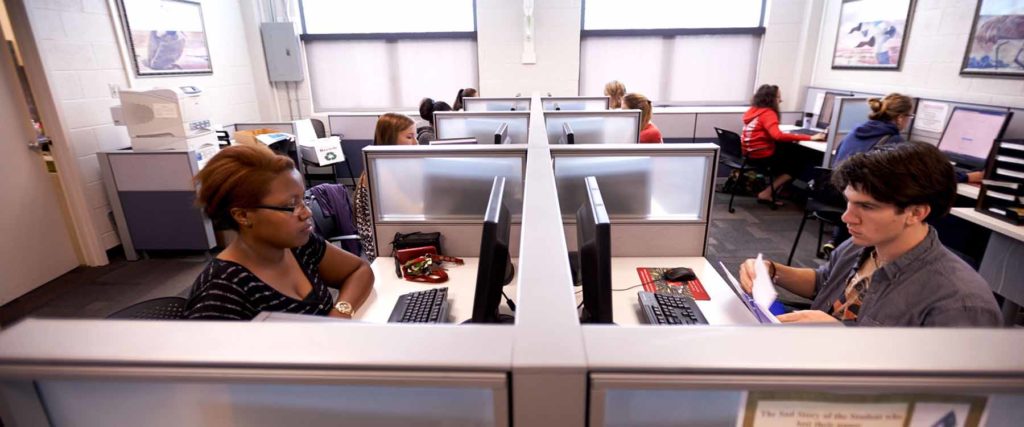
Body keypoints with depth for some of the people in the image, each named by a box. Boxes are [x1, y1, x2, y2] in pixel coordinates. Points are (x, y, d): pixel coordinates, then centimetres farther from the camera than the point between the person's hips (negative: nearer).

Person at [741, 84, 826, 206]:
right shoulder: (768, 113, -17)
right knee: (795, 165, 12)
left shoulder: (752, 110, 9)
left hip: (750, 152, 8)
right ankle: (766, 193, 2)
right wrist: (810, 138, -29)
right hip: (762, 155, -8)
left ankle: (777, 190, 20)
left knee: (788, 151, 26)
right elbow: (778, 136, -32)